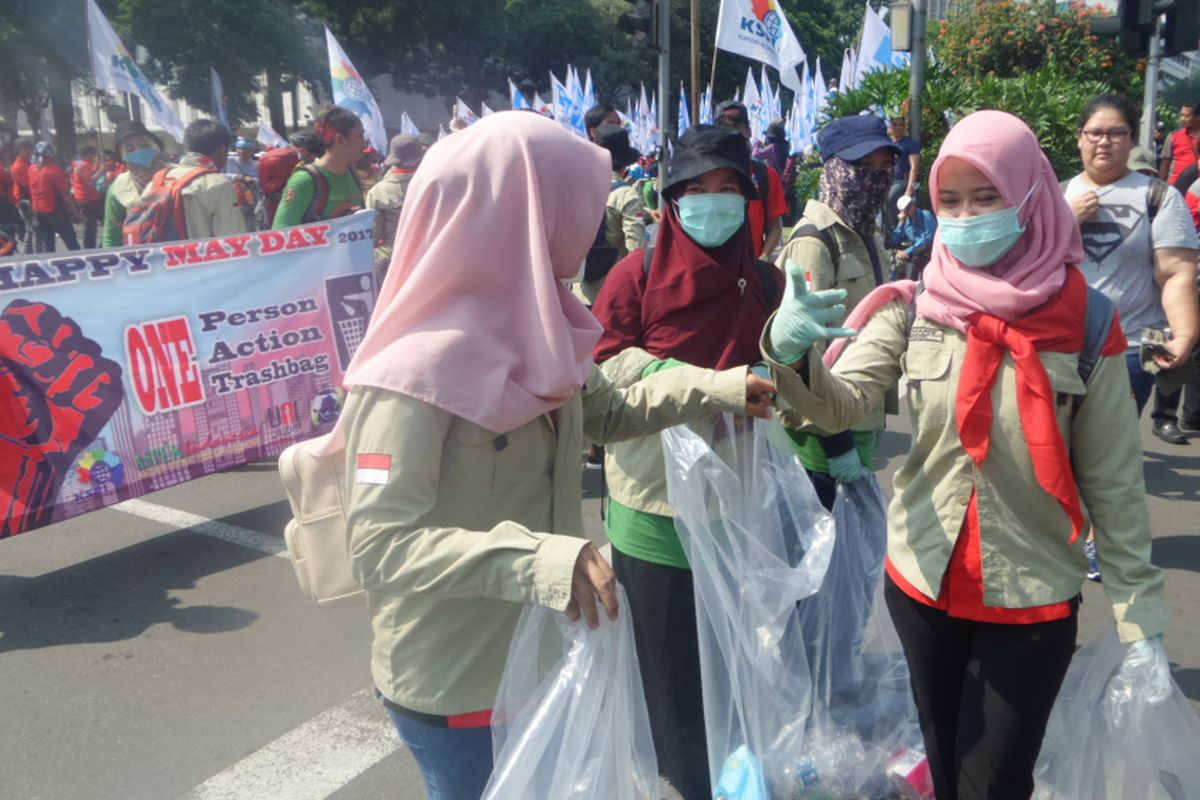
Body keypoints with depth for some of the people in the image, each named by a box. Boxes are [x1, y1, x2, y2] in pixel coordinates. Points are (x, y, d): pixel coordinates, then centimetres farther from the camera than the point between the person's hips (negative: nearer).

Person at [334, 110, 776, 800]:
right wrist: (533, 558, -43)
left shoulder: (535, 329, -2)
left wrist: (714, 389, 6)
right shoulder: (419, 370, -27)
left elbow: (605, 411, 15)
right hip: (457, 690, -7)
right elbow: (379, 544, -31)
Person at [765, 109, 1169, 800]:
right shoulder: (914, 308, -6)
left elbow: (1114, 481, -6)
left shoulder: (1084, 322, -11)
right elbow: (839, 405, -17)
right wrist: (790, 352, -38)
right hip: (923, 584, 3)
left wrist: (1139, 617, -5)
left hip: (1032, 600, -2)